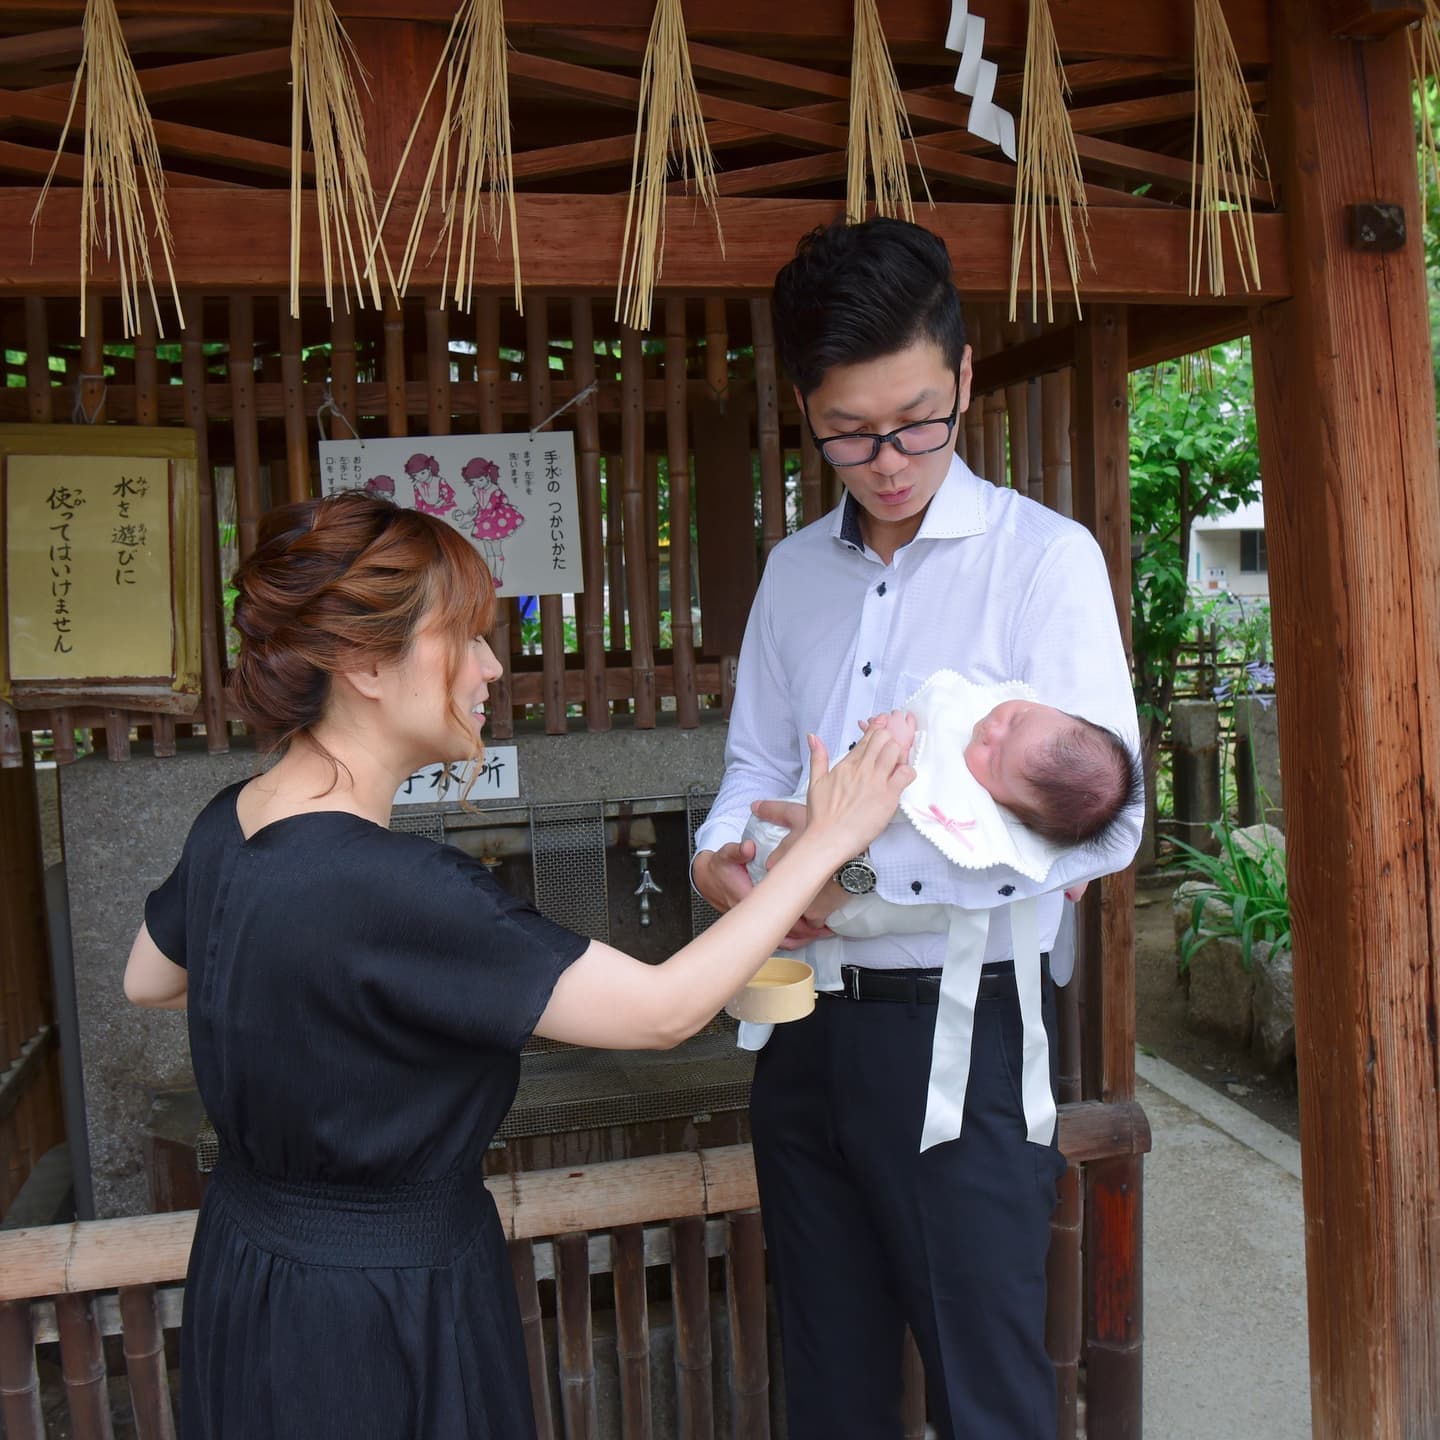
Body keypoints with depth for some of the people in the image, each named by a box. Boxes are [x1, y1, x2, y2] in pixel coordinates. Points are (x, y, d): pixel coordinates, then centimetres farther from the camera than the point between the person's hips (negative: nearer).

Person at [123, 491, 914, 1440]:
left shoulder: (229, 826, -6)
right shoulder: (390, 889, -32)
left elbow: (147, 981, 14)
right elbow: (663, 1012, -27)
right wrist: (824, 845, -19)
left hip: (249, 1255, 8)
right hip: (378, 1313, -8)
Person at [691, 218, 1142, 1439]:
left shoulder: (1042, 557, -10)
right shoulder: (794, 571, 9)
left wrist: (871, 855, -23)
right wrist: (723, 851, -8)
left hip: (960, 1029, -5)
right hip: (807, 1020, 6)